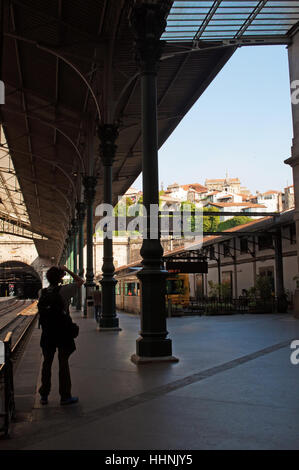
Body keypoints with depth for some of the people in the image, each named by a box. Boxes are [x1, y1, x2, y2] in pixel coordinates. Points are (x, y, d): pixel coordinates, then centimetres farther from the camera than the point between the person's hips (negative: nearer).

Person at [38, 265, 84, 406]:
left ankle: (44, 395, 20)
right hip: (62, 331, -5)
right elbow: (80, 281, -2)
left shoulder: (42, 292, 3)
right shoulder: (63, 290, -13)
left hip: (47, 332, 5)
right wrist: (67, 270, 2)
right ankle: (65, 396, 10)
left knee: (47, 362, 13)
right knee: (63, 363, 3)